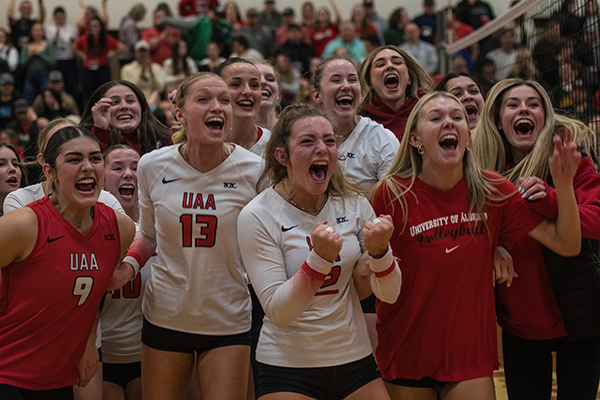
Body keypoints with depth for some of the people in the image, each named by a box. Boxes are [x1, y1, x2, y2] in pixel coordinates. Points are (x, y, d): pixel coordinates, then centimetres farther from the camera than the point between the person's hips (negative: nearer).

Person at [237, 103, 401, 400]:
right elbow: (278, 313, -16)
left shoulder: (354, 205, -1)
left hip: (355, 361, 3)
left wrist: (379, 250, -19)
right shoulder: (257, 216, -11)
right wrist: (320, 258, -28)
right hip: (288, 367, -3)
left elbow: (389, 294, -1)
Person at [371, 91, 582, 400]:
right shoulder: (393, 194, -13)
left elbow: (567, 244, -5)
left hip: (471, 354, 2)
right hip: (407, 354, -2)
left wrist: (563, 183, -17)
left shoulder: (492, 191, -4)